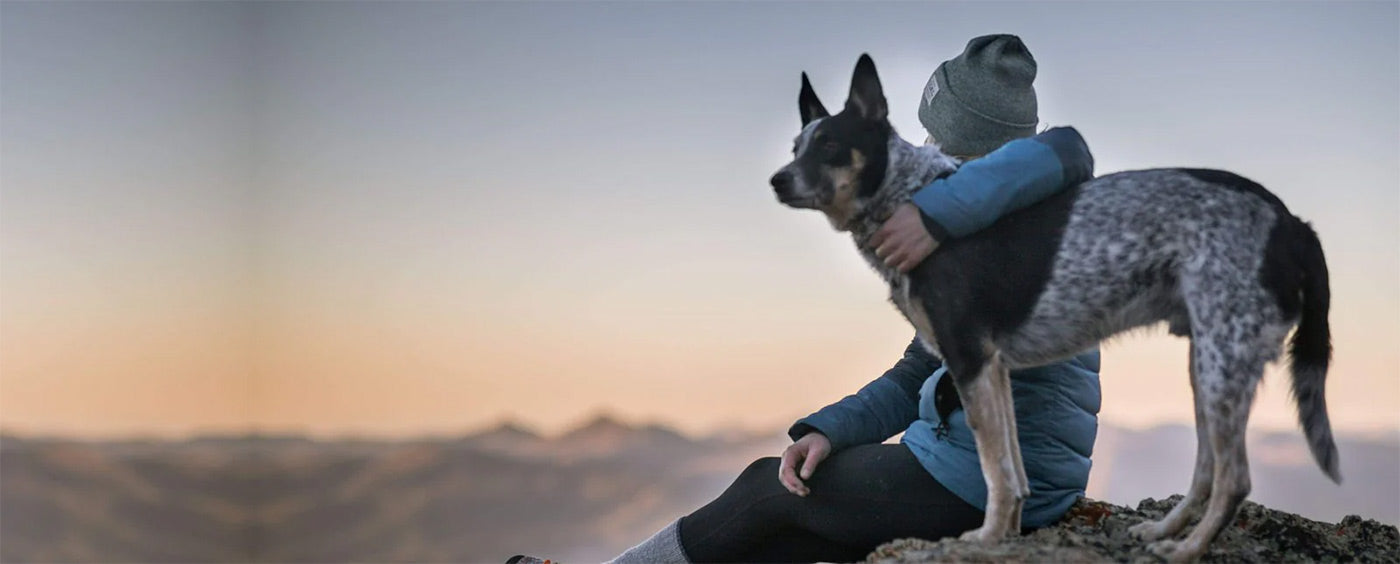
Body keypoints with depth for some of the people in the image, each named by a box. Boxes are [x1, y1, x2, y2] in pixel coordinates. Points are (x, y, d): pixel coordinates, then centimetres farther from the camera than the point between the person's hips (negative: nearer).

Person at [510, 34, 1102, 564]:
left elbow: (1065, 152, -36)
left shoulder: (1028, 213, -10)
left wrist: (941, 212, -41)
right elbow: (915, 378, 15)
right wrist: (828, 430, 1)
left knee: (769, 487, 5)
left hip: (985, 478, -9)